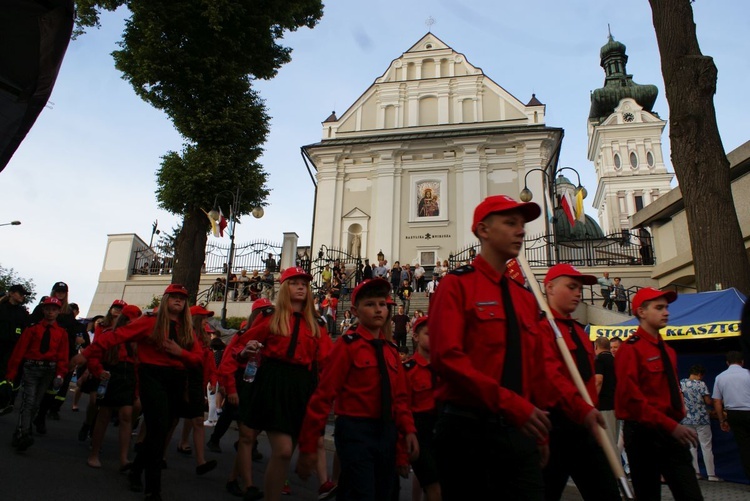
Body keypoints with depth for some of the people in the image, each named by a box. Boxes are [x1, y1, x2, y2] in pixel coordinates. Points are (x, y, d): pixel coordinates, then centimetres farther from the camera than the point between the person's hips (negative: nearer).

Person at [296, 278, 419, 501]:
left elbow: (399, 396, 12)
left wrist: (408, 430, -4)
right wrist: (308, 446, -12)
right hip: (355, 432, -7)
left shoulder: (390, 350, 9)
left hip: (387, 433, 7)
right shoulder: (347, 344, -10)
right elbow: (324, 394, -12)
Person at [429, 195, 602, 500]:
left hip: (520, 430, 6)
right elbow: (447, 357, -17)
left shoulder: (526, 297, 14)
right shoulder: (457, 284, -7)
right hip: (469, 428, -6)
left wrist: (581, 408, -3)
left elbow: (544, 366, 11)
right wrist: (510, 403, -23)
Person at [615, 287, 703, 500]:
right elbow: (632, 398, -18)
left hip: (673, 433, 8)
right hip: (644, 433, -7)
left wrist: (679, 421, 7)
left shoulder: (668, 351, 14)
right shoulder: (631, 349, -12)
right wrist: (670, 425, -21)